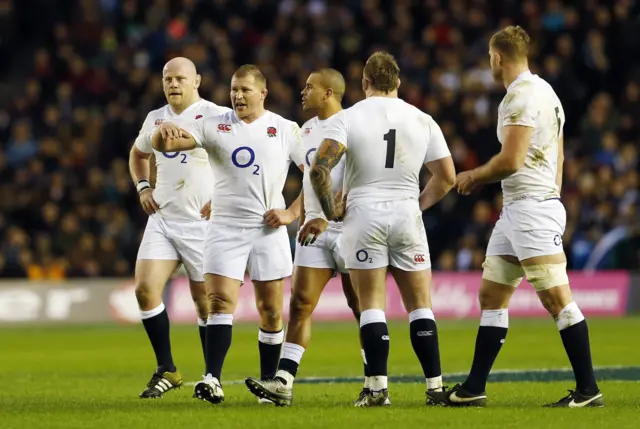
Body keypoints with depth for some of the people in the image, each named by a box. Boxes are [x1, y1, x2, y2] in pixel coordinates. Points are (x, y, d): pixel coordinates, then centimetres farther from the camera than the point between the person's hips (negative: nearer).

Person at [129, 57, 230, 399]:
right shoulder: (155, 120, 10)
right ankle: (166, 370, 3)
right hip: (162, 219, 5)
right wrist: (143, 187, 12)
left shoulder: (216, 117, -9)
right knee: (145, 289, -9)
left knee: (206, 301, 1)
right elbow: (138, 154, 30)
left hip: (202, 222, -5)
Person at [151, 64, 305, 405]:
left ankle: (269, 382, 15)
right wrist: (165, 133, -31)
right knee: (221, 301, -12)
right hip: (225, 227, 0)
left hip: (268, 229, 0)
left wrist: (293, 212, -3)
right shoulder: (214, 126, 4)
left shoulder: (285, 130, 4)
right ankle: (212, 379, -17)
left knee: (270, 309, 4)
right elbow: (163, 144, -6)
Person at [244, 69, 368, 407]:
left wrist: (327, 217, -23)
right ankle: (283, 382, -8)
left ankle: (374, 384, 9)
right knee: (300, 303, -2)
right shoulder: (307, 130, 15)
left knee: (362, 307, 0)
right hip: (315, 228, 7)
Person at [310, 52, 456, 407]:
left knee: (371, 305, 2)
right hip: (407, 215, 2)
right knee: (420, 305, 8)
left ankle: (378, 388, -4)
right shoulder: (422, 120, 4)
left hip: (363, 216, -2)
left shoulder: (345, 119, -4)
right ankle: (435, 386, 4)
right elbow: (447, 176, 6)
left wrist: (331, 210, -2)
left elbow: (319, 168, -15)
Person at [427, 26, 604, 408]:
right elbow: (558, 156, 23)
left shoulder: (521, 95, -13)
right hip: (516, 209, 11)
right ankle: (474, 390, 13)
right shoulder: (545, 91, 18)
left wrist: (473, 177, -3)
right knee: (491, 295, 11)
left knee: (557, 299, -11)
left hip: (532, 206, -11)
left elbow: (511, 160, -19)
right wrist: (553, 196, 26)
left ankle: (588, 389, -10)